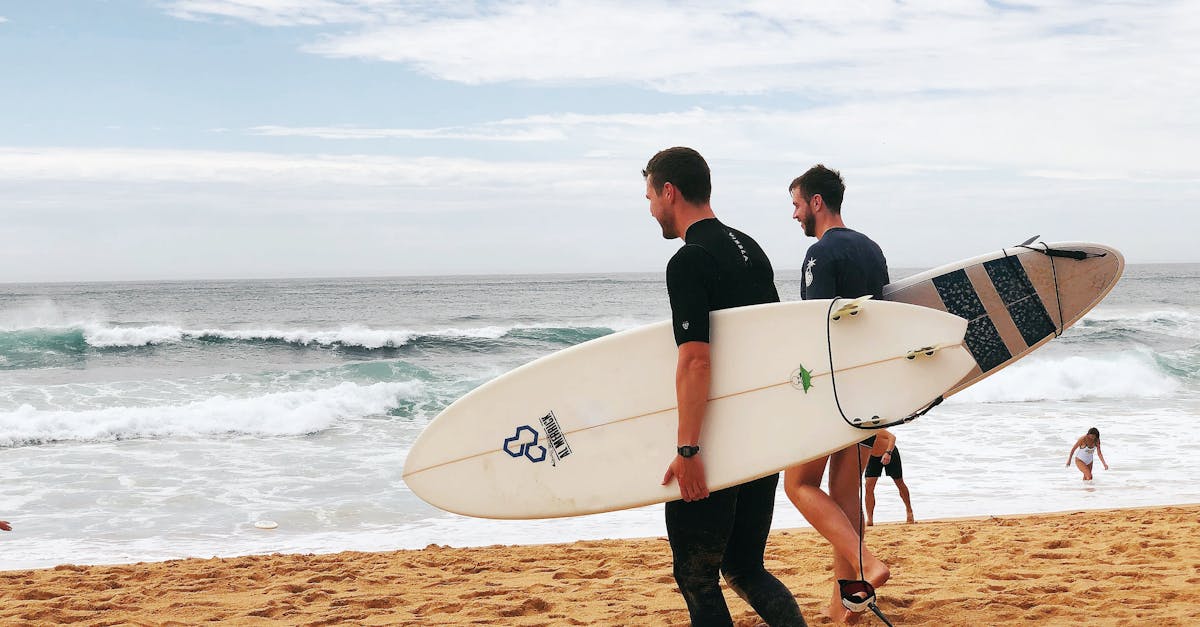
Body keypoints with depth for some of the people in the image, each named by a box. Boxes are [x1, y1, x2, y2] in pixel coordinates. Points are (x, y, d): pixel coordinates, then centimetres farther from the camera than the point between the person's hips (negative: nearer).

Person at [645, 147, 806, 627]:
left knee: (696, 578, 3)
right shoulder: (750, 250, 13)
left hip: (717, 445, -9)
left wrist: (687, 449, -22)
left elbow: (695, 359, -23)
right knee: (745, 568, 18)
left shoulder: (689, 261, -15)